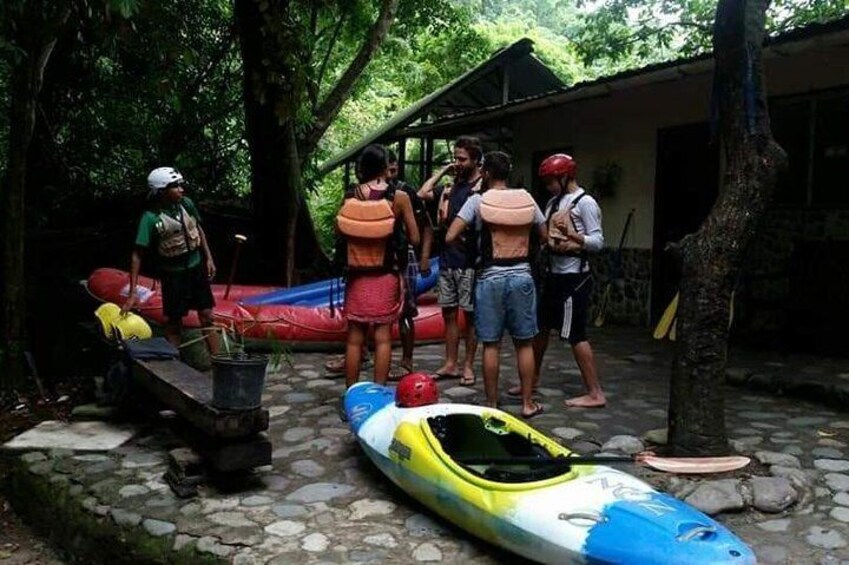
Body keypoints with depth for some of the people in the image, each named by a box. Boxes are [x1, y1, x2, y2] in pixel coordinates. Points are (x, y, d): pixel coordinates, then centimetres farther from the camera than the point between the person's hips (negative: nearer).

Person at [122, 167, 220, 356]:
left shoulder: (186, 203, -6)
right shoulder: (151, 218, -19)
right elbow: (137, 255, -19)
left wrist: (209, 258, 8)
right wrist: (132, 293, -21)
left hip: (197, 267, 4)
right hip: (173, 274, -4)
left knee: (206, 317, 8)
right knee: (173, 322, 5)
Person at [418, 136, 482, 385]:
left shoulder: (482, 187, -7)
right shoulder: (451, 187, 14)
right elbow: (422, 193, 11)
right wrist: (442, 171, 9)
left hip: (468, 262, -7)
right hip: (447, 259, 7)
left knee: (470, 315, 2)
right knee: (449, 313, 10)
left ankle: (468, 366, 11)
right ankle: (450, 364, 18)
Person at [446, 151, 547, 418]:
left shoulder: (477, 201, -5)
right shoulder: (527, 198, 3)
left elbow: (450, 237, -10)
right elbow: (545, 236, 11)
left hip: (490, 279, -2)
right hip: (521, 276, 2)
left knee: (491, 344, 5)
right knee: (524, 343, 10)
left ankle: (492, 405, 12)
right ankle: (528, 403, 16)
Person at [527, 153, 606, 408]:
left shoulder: (585, 203, -12)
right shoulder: (553, 202, 12)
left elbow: (598, 242, -17)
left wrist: (574, 236, -32)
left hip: (574, 277, -9)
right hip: (553, 275, 9)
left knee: (575, 335, -6)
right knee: (541, 326, 16)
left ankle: (595, 394, 2)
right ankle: (533, 378, 32)